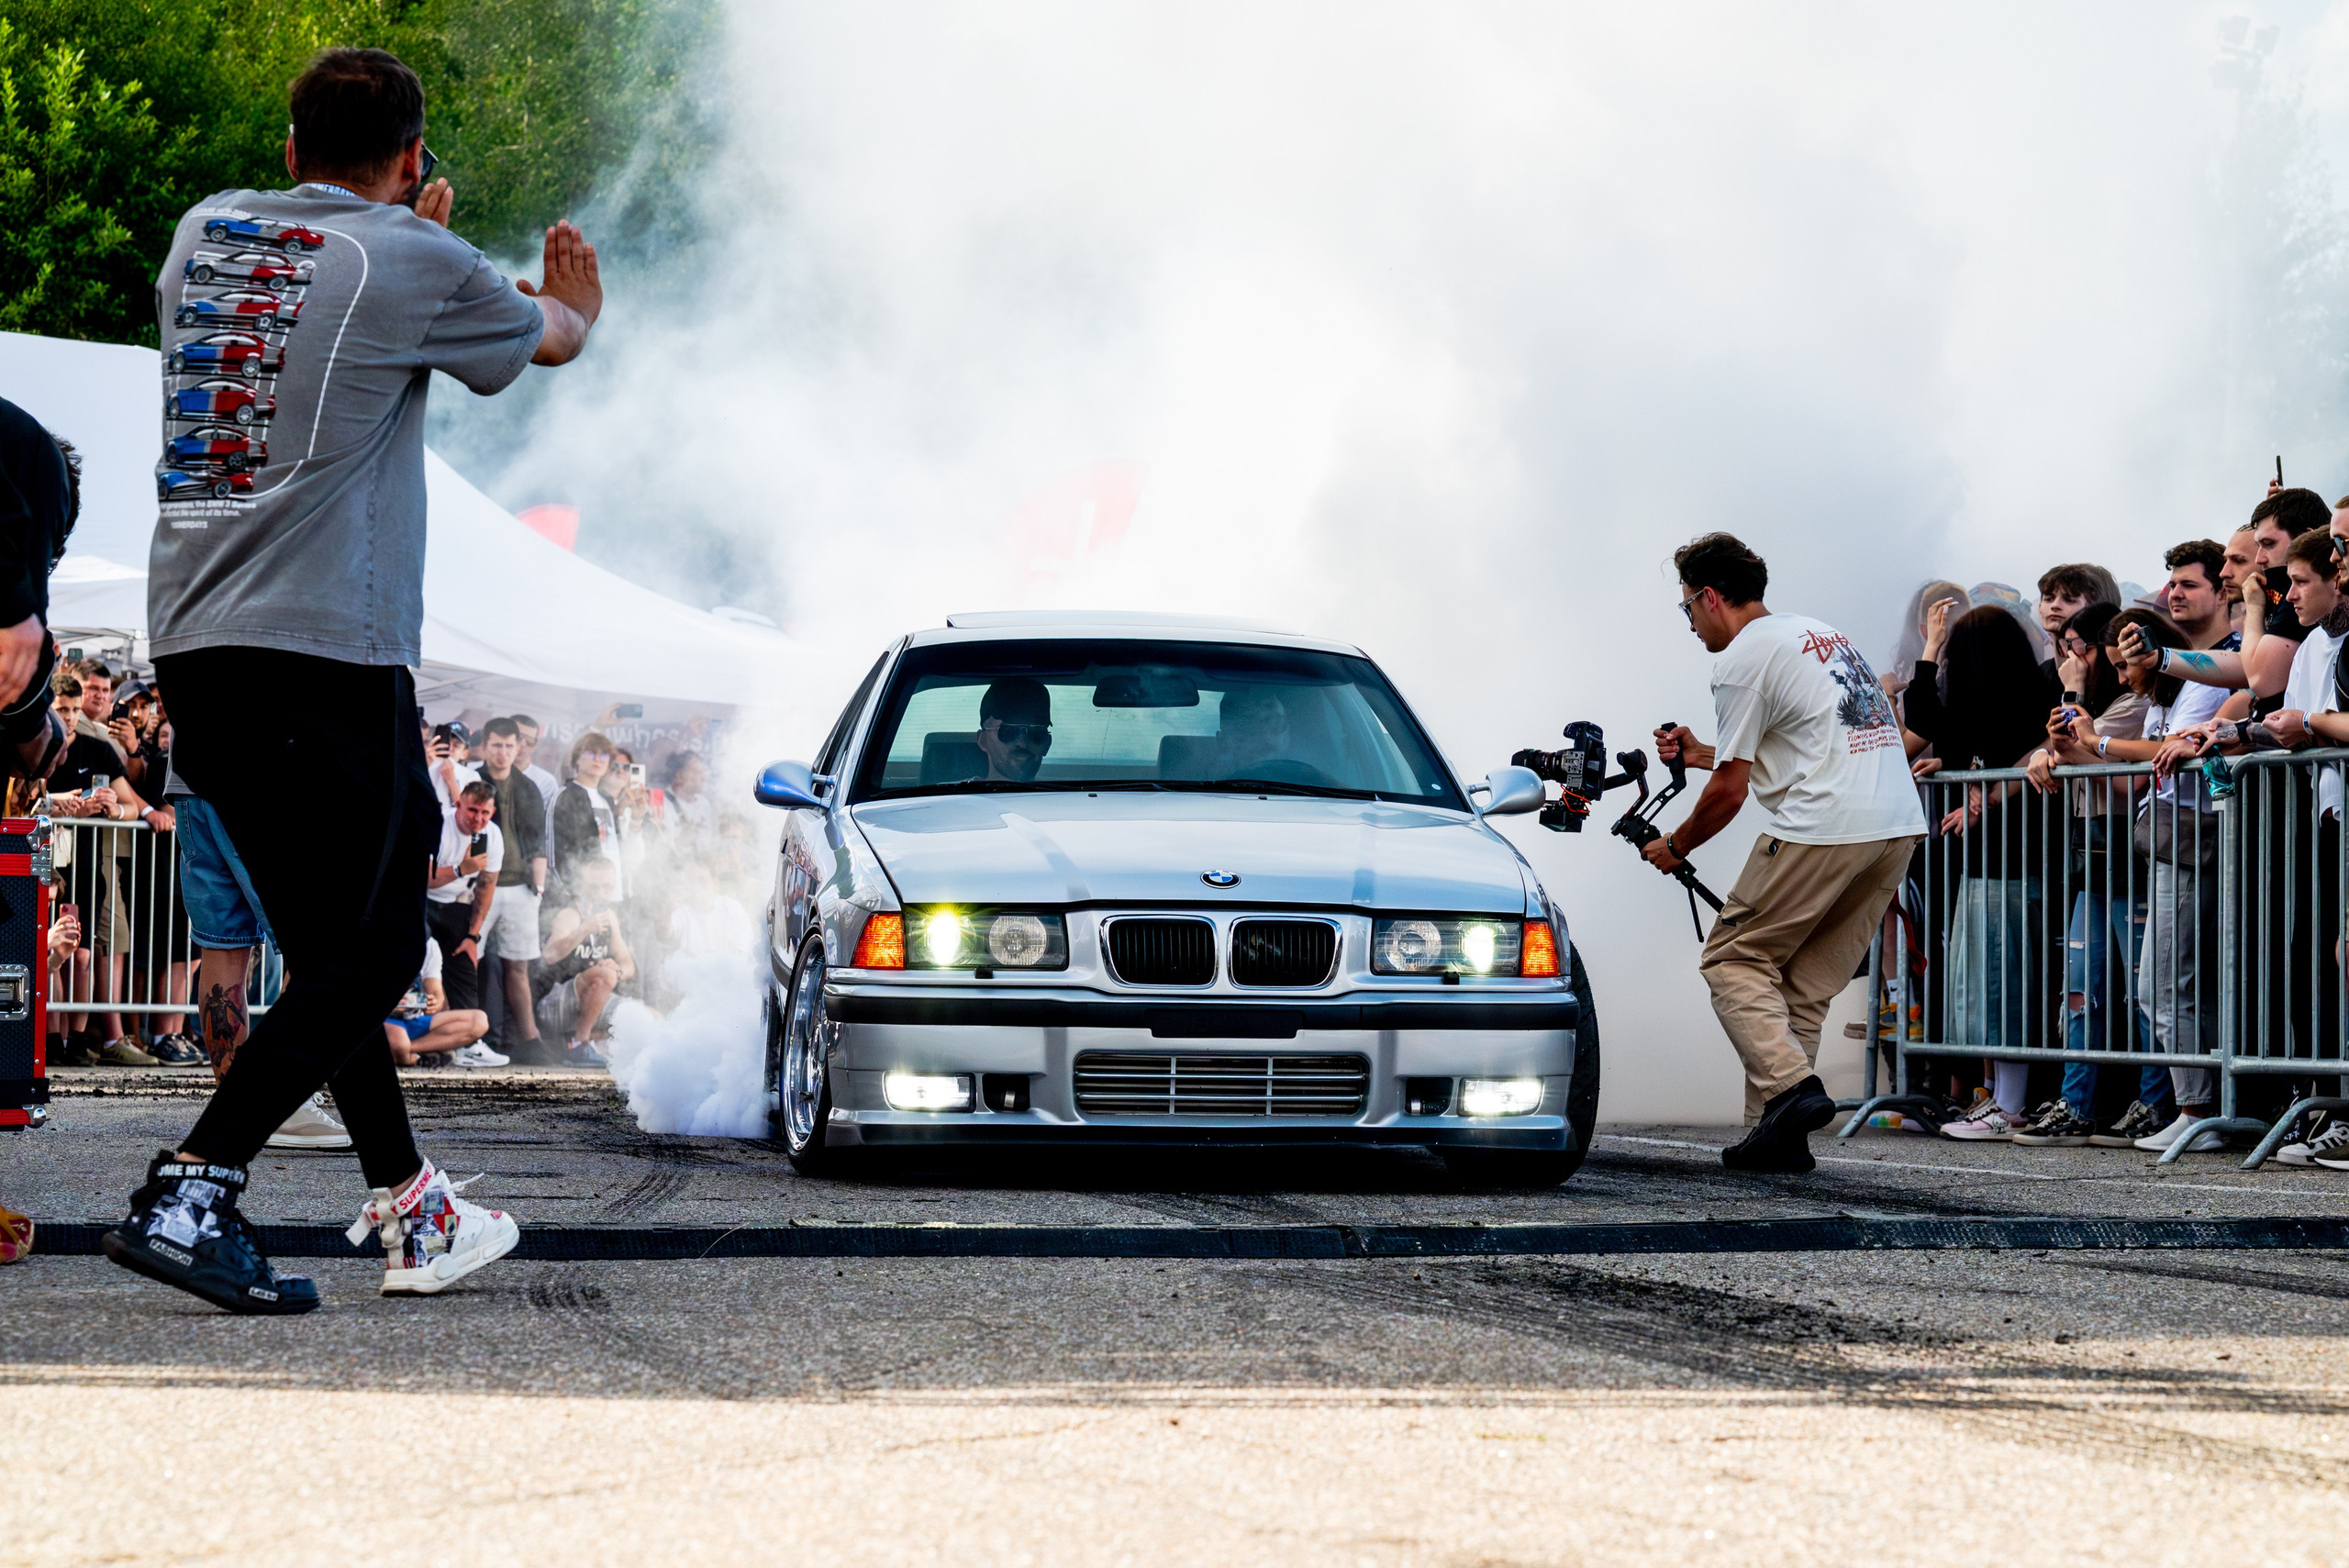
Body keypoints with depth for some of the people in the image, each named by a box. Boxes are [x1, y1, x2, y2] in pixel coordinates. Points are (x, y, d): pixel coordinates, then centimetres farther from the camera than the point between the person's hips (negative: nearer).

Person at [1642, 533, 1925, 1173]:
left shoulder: (1742, 661, -3)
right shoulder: (1820, 632, 24)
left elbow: (1730, 791, -3)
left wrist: (1675, 846, 15)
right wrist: (1698, 753, 40)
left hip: (1823, 831, -8)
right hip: (1899, 825, 8)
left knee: (1734, 961, 3)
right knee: (1806, 984, 13)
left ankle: (1790, 1086, -16)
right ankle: (1779, 1133, 7)